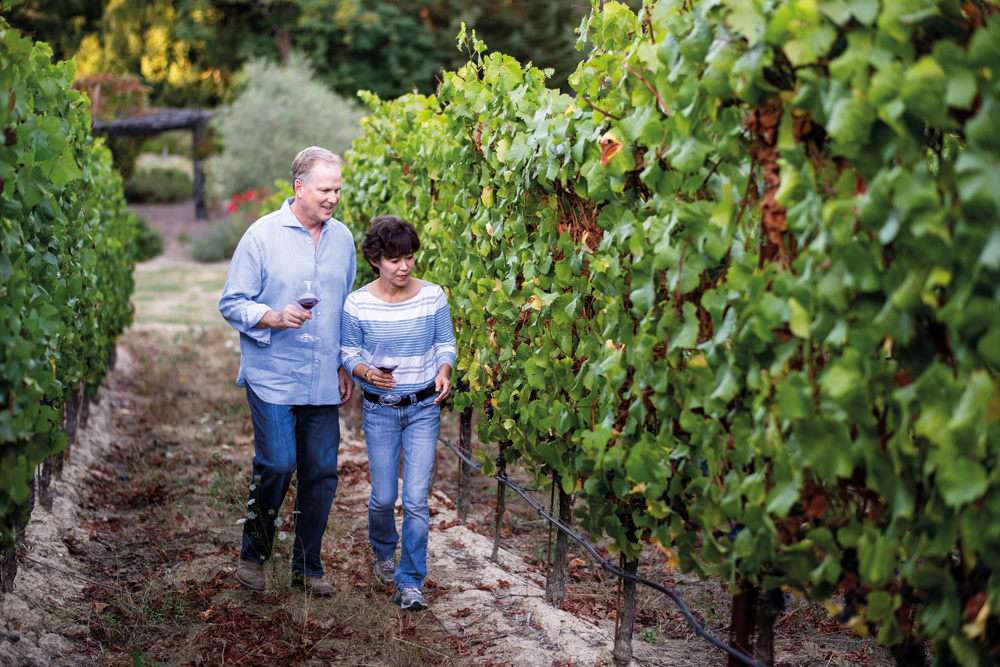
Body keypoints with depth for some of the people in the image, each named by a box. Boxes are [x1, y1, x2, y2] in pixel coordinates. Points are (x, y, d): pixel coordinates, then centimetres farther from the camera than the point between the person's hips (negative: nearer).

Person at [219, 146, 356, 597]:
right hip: (272, 377, -4)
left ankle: (307, 567, 19)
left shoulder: (343, 238, 9)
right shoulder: (263, 235, -6)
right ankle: (253, 552, 13)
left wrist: (346, 366, 16)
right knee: (278, 464, -11)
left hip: (323, 382, 5)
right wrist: (275, 318, -21)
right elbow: (232, 304, -4)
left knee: (321, 471, 5)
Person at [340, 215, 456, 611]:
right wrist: (367, 372, -20)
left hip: (423, 408, 0)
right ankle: (383, 553, 40)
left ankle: (410, 583, 7)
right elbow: (348, 351, 1)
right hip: (379, 410, 0)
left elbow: (446, 343, 6)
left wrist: (443, 372, -14)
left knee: (416, 499, -5)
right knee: (383, 497, 6)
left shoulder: (432, 296, -5)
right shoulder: (358, 303, -7)